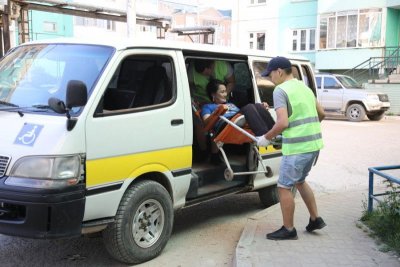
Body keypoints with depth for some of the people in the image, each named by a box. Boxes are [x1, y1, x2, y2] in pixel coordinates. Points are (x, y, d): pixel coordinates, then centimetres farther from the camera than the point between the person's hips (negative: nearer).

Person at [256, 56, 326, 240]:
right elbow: (321, 114, 22)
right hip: (314, 144, 9)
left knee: (284, 187, 4)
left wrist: (266, 138, -8)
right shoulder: (304, 87, 15)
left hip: (297, 148, -9)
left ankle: (288, 230, 14)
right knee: (300, 181, 26)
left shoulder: (280, 90, -11)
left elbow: (283, 123, -21)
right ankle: (315, 219, 30)